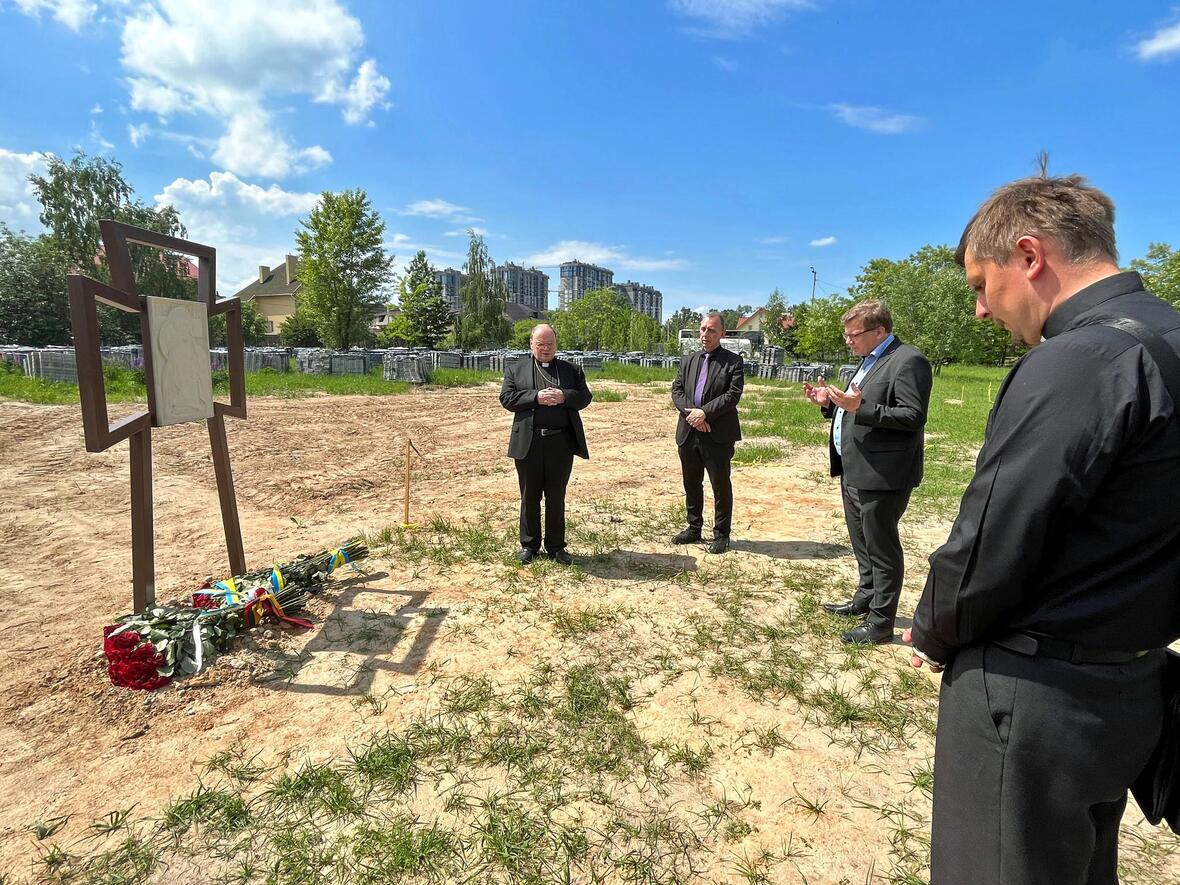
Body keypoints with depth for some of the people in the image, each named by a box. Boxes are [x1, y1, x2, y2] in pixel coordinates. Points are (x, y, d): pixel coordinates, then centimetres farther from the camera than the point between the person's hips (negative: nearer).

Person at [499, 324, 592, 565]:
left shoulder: (572, 370, 12)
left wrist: (563, 396, -13)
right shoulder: (515, 370, 10)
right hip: (528, 443, 0)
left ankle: (556, 546, 21)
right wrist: (536, 397, -13)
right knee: (529, 497, 9)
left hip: (561, 443, 1)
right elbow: (506, 398, -1)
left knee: (556, 497, 9)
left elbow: (585, 397, 5)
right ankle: (529, 545, 23)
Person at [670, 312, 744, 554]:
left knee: (721, 485, 4)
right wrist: (690, 413, -12)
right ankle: (694, 528, 29)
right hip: (688, 432, 5)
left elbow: (733, 394, -12)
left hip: (718, 434, -5)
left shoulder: (733, 362, -3)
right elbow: (676, 390, 6)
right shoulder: (688, 360, 13)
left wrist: (704, 412, -18)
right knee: (691, 484, 15)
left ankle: (721, 534, 17)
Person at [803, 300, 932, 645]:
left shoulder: (908, 361, -14)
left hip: (880, 474, -10)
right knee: (862, 544, 22)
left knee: (881, 549, 2)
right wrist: (830, 402, 7)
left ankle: (880, 622, 15)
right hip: (854, 471, 10)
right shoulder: (869, 361, 17)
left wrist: (860, 407, -28)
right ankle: (865, 600, 39)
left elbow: (914, 417, -22)